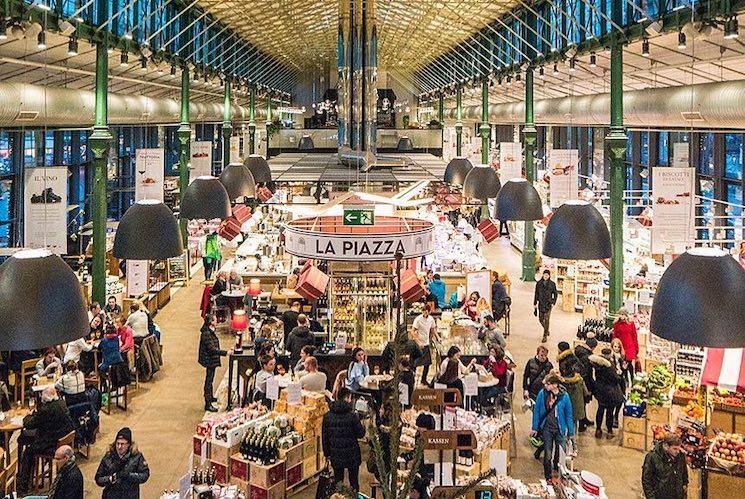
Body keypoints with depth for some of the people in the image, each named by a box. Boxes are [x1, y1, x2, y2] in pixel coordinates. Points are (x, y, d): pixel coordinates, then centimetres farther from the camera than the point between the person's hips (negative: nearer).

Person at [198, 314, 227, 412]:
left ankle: (210, 397, 42)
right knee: (209, 381, -5)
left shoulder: (210, 331, 9)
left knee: (210, 380, 25)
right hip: (209, 360, -11)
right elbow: (212, 349, -28)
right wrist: (225, 352, -28)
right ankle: (208, 404, 0)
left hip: (211, 360, 11)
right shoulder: (206, 333, -24)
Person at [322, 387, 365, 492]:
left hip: (336, 455, 3)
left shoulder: (327, 416, -4)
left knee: (338, 480, 15)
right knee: (353, 481, 10)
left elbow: (324, 437, 3)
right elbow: (361, 434, -8)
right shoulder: (352, 415, -16)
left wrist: (327, 453, 13)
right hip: (352, 455, -3)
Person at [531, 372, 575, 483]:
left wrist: (571, 433, 0)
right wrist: (534, 427, 4)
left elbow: (568, 415, -3)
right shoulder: (542, 393, -10)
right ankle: (548, 478, 21)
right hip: (546, 428, 0)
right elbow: (536, 411, 1)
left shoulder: (564, 396, -12)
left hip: (560, 429, 0)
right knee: (548, 455, 6)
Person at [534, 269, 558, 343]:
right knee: (541, 319, 7)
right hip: (541, 304, 3)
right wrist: (535, 303, 6)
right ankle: (547, 331, 34)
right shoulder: (539, 283, 1)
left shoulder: (552, 284, -3)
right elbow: (536, 294, 7)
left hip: (548, 304, -3)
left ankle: (545, 336, 1)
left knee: (546, 319, -6)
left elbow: (555, 294, 6)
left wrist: (553, 303, -2)